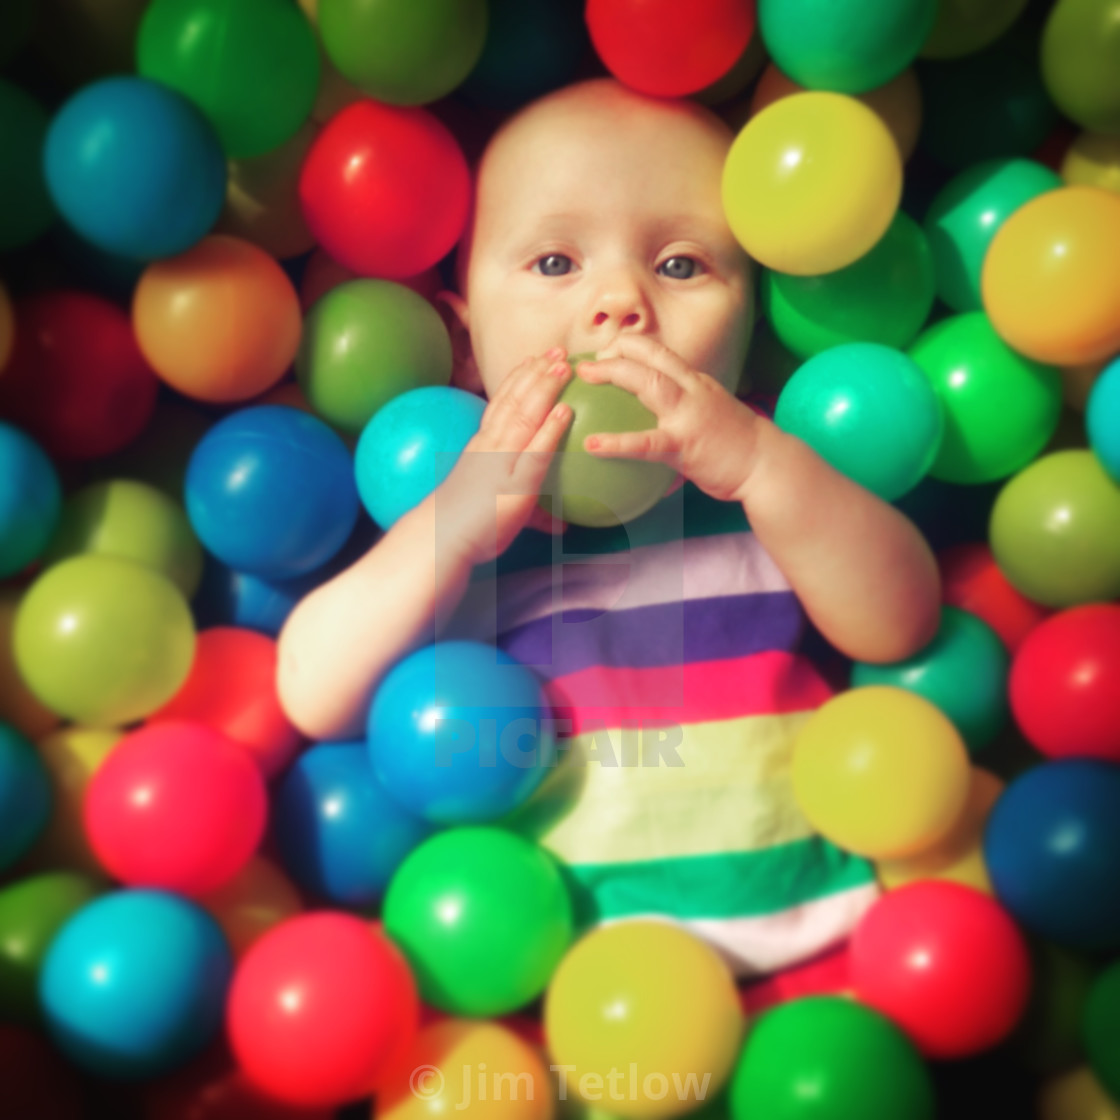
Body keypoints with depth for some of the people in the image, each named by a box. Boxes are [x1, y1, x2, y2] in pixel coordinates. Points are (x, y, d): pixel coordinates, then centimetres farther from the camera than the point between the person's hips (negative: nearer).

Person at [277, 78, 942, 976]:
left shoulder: (763, 471, 6)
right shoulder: (450, 494, 3)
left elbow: (900, 626, -7)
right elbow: (314, 700, -5)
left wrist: (763, 464, -21)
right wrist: (453, 526, -17)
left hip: (801, 909, 1)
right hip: (558, 940, 0)